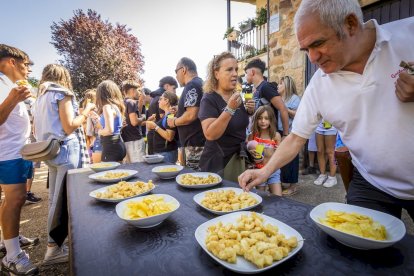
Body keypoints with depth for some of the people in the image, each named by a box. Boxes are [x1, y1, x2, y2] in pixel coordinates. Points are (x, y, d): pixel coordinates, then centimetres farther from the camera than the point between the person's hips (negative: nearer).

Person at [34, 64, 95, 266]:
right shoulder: (61, 93, -5)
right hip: (66, 150, -8)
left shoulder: (40, 98, 18)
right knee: (62, 199, -4)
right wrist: (86, 112, -2)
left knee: (55, 199, 13)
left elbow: (36, 131, 18)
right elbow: (69, 127, -14)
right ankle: (54, 248, 3)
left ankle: (54, 243, 23)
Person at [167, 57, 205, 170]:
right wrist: (178, 113, 18)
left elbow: (191, 115, -24)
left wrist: (174, 122, -7)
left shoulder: (192, 86, -13)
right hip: (199, 141, 10)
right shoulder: (200, 84, 17)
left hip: (195, 143, -10)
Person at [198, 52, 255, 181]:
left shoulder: (237, 97, 5)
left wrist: (250, 111, 0)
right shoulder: (209, 99, -15)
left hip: (239, 159, 7)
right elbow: (210, 135, -26)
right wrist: (230, 108, -32)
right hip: (217, 163, -6)